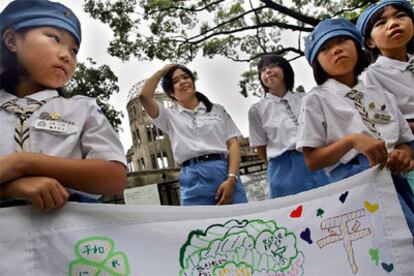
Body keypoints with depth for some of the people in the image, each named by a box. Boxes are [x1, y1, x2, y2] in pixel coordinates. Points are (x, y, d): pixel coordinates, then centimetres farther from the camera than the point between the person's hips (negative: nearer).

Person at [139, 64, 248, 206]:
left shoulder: (217, 109, 17)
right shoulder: (171, 116, 16)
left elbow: (233, 143, 7)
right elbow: (144, 96, 1)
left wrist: (231, 178, -8)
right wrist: (163, 70, 14)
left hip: (225, 172, 1)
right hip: (193, 179, 0)